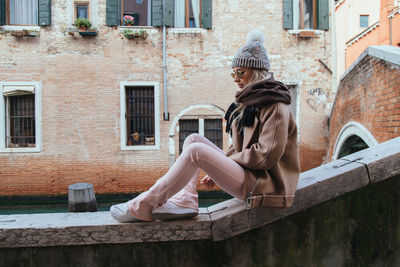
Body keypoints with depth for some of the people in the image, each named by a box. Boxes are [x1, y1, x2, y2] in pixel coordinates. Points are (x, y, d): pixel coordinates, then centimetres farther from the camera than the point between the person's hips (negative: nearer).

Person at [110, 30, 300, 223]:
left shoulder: (276, 107, -12)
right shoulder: (250, 101, 17)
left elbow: (266, 156, -19)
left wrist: (228, 160, -10)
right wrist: (219, 171, 4)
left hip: (262, 183, -9)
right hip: (246, 169, 10)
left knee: (196, 150, -25)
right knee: (193, 139, 2)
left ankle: (144, 205, -15)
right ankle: (184, 201, -12)